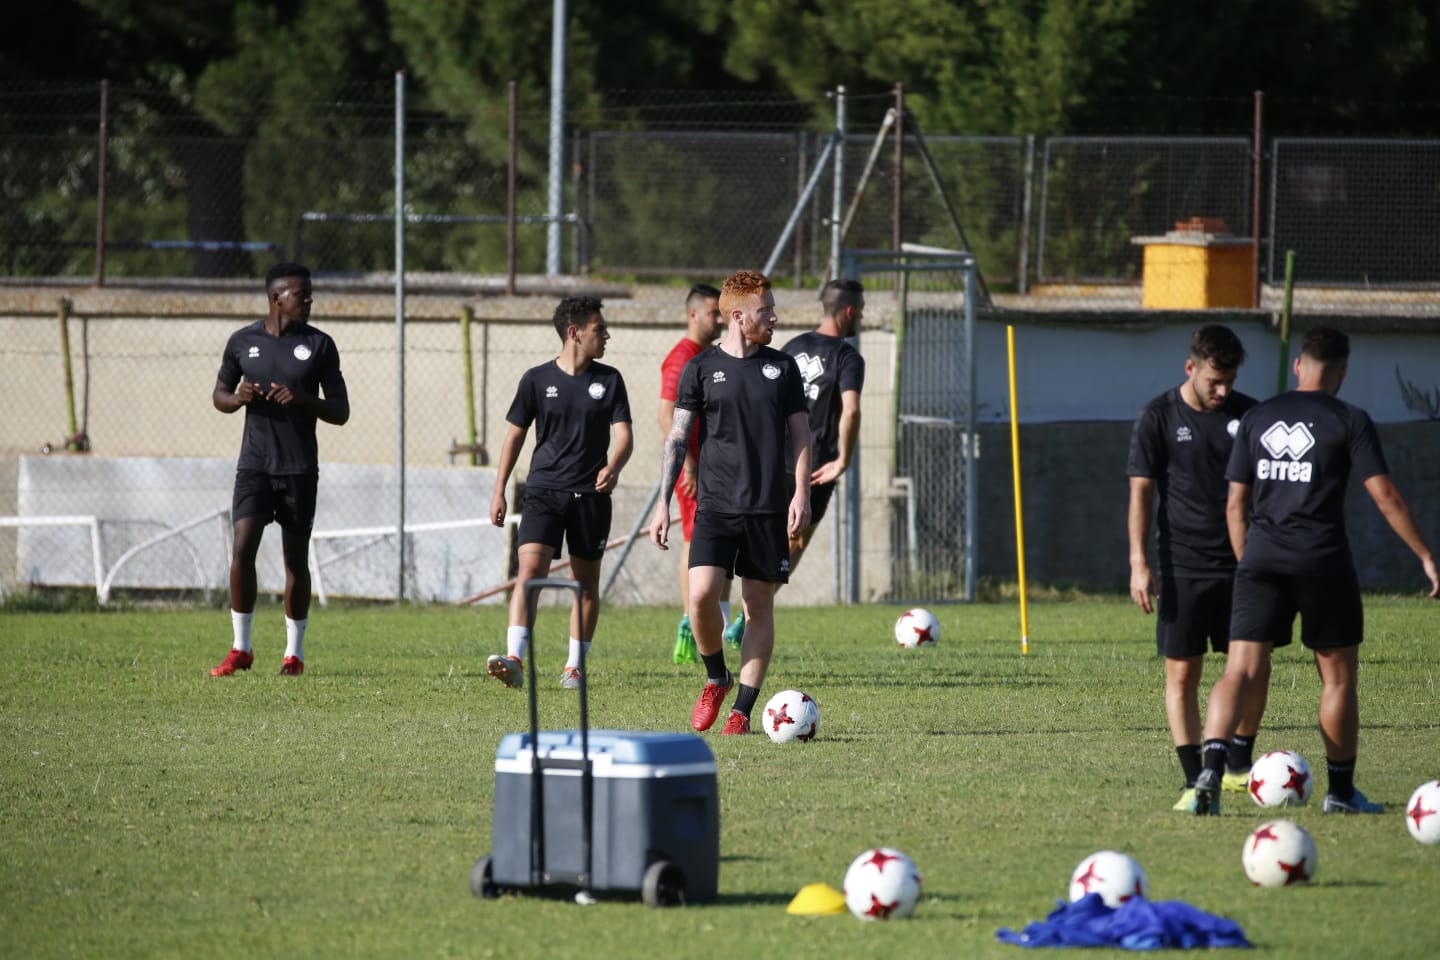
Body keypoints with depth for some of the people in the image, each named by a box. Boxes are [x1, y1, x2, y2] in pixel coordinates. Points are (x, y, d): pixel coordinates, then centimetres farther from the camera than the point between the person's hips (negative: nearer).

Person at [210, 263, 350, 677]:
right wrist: (237, 398, -9)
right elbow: (219, 395, 15)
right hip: (254, 464, 0)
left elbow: (340, 412, 3)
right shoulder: (243, 342, 4)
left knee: (296, 558, 4)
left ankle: (294, 653, 14)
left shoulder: (319, 345, 2)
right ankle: (240, 649, -2)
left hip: (300, 468, 0)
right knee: (242, 549, -11)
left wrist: (304, 400, -16)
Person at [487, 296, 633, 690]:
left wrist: (613, 468, -23)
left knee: (586, 582, 7)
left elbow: (622, 434, -1)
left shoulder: (608, 380, 5)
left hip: (590, 494, 2)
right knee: (529, 569, -17)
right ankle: (515, 660, -26)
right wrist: (499, 492, 6)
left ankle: (575, 666, 18)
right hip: (543, 490, -2)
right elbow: (515, 434, 9)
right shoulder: (537, 379, 2)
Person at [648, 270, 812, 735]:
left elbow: (800, 433, 9)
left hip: (769, 508, 2)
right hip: (715, 505, -2)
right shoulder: (701, 368, 3)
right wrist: (662, 503, -2)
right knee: (701, 595, -16)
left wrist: (801, 493, -3)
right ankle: (716, 679, 10)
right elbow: (677, 438, 4)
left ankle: (741, 710, 7)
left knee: (759, 604, 1)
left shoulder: (782, 366, 8)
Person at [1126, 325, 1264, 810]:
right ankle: (1193, 780, 1)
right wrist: (1139, 563, -10)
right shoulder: (1158, 418, -4)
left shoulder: (1248, 415, 4)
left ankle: (1238, 767, 19)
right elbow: (1142, 492, -3)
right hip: (1184, 566, -3)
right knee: (1182, 672, -4)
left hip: (1241, 561, 3)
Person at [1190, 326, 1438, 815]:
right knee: (1338, 678, 12)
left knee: (1240, 672, -3)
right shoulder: (1349, 421, -1)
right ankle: (1341, 791, 19)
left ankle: (1211, 769, -26)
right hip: (1323, 563, -3)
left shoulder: (1257, 418, 11)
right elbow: (1384, 496, -6)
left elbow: (1235, 504, 11)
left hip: (1262, 560, 3)